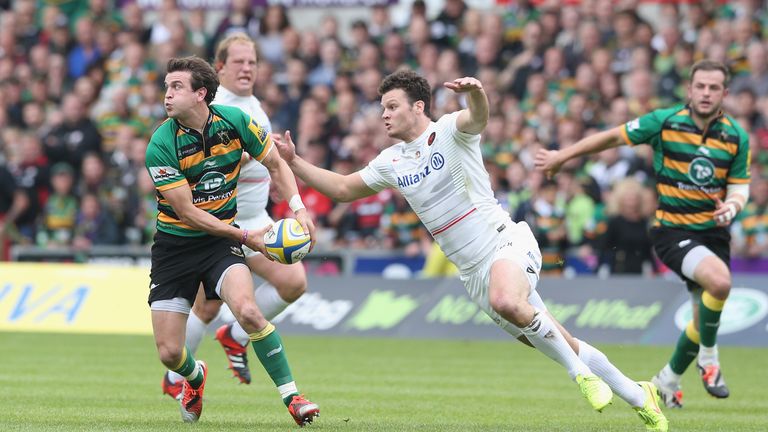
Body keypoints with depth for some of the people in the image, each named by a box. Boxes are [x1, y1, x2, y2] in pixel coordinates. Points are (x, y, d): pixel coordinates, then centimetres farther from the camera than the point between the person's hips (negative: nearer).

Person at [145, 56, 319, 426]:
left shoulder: (234, 120, -9)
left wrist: (298, 209, -8)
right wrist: (246, 236, -19)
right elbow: (187, 211, -16)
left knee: (247, 310, -29)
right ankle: (194, 376, 35)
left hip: (221, 240, 1)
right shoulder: (161, 145, -17)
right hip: (175, 244, -1)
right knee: (169, 353, -3)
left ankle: (291, 396, -16)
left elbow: (275, 164, 7)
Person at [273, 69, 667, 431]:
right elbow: (343, 189, 22)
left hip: (504, 242, -6)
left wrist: (475, 92, -51)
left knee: (505, 301, -39)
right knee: (564, 349, 5)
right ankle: (636, 395, 18)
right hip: (473, 273, 6)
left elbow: (478, 118, -28)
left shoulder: (449, 131, -6)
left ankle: (581, 372, -22)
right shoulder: (391, 163, 13)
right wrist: (293, 161, 12)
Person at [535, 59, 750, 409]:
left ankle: (669, 380, 33)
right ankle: (709, 359, -7)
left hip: (713, 232, 5)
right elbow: (613, 137, 1)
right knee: (720, 281, -31)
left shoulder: (736, 136, -1)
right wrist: (562, 156, 7)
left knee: (704, 319, 6)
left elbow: (740, 187, 8)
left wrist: (731, 207, -16)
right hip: (671, 231, -4)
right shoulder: (665, 122, -10)